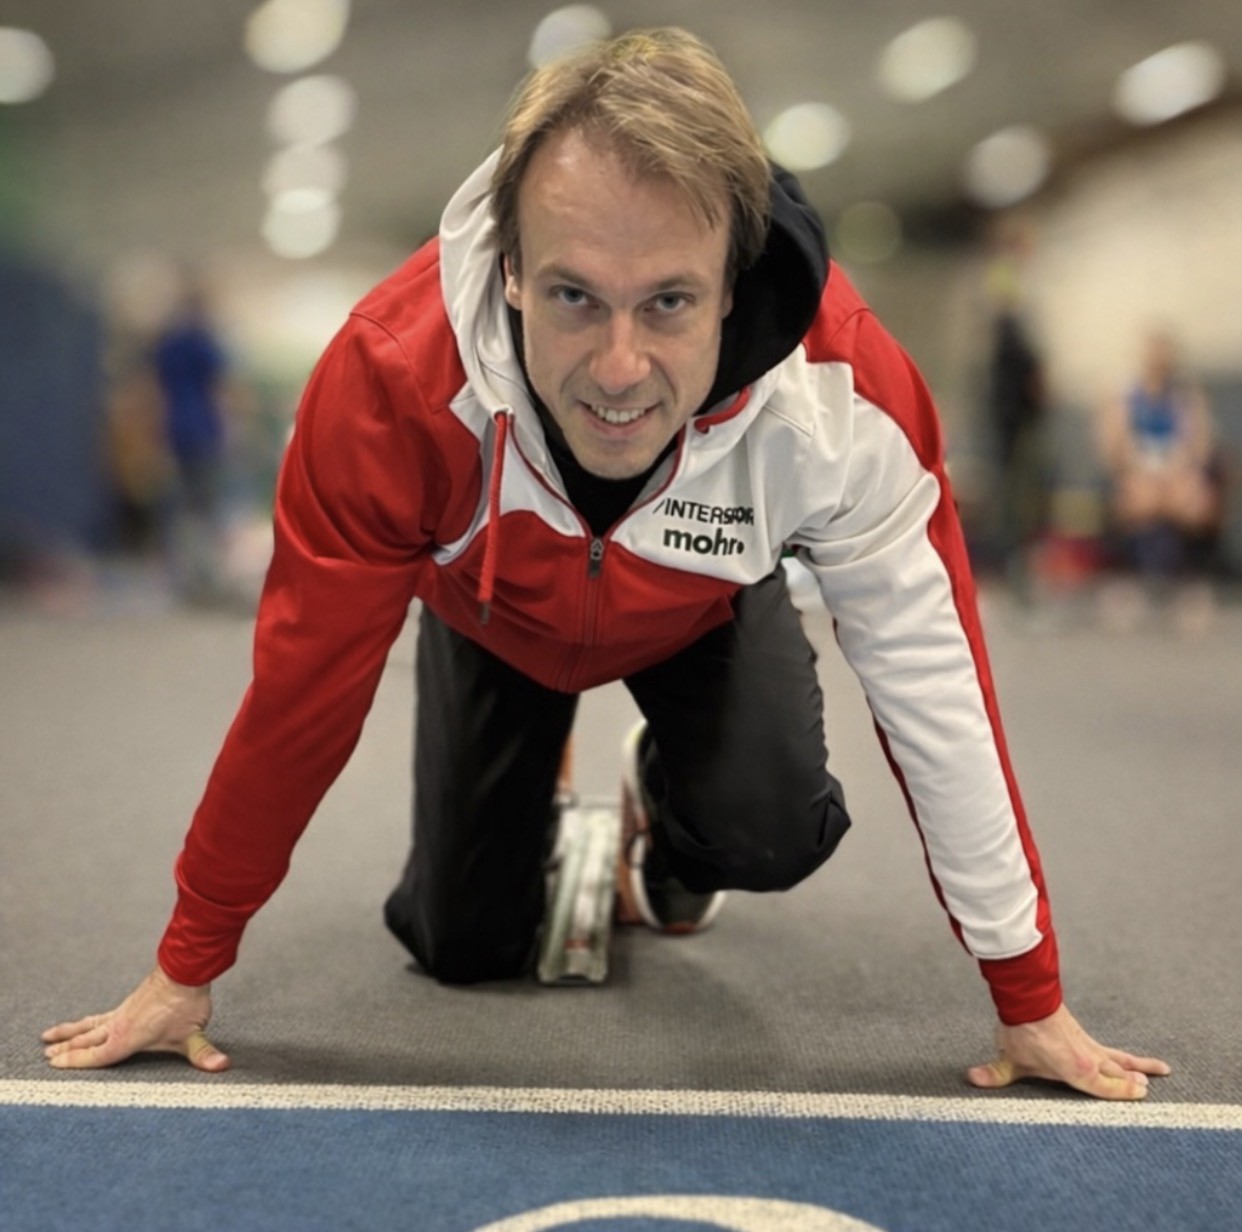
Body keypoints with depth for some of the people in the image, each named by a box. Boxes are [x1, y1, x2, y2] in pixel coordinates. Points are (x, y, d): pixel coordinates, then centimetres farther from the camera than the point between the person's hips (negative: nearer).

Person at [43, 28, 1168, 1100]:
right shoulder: (392, 378, -41)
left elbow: (936, 693, -30)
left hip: (704, 605, 0)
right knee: (463, 946, 2)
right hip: (493, 610, 0)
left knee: (772, 836, -25)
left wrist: (1030, 1002, -21)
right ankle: (538, 806, 36)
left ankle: (664, 818, 13)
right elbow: (303, 687, -29)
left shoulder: (845, 389, -41)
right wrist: (187, 969, -18)